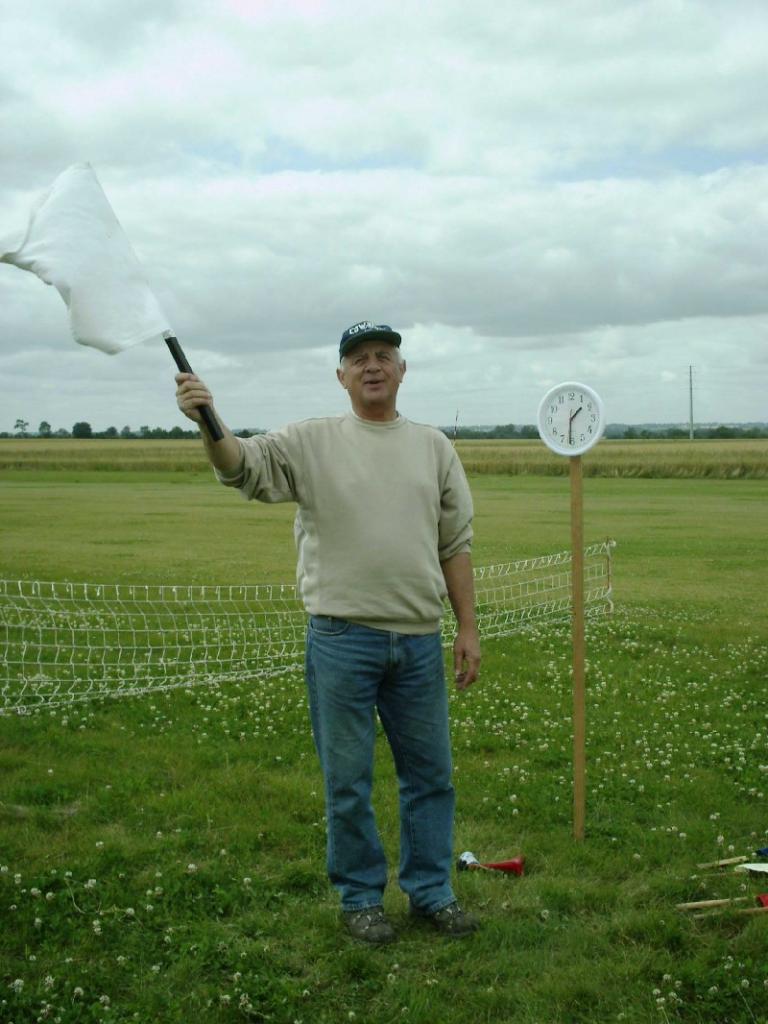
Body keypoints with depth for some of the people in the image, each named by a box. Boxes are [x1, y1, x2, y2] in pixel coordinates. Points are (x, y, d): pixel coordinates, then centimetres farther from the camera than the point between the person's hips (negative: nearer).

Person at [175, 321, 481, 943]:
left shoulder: (434, 447, 9)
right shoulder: (312, 442, 0)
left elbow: (455, 545, 10)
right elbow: (244, 467, -16)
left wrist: (468, 628, 6)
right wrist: (209, 423, -37)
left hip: (419, 639, 3)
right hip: (342, 638, -3)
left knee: (430, 774, 13)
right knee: (348, 779, 7)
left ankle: (431, 890, 30)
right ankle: (360, 897, 24)